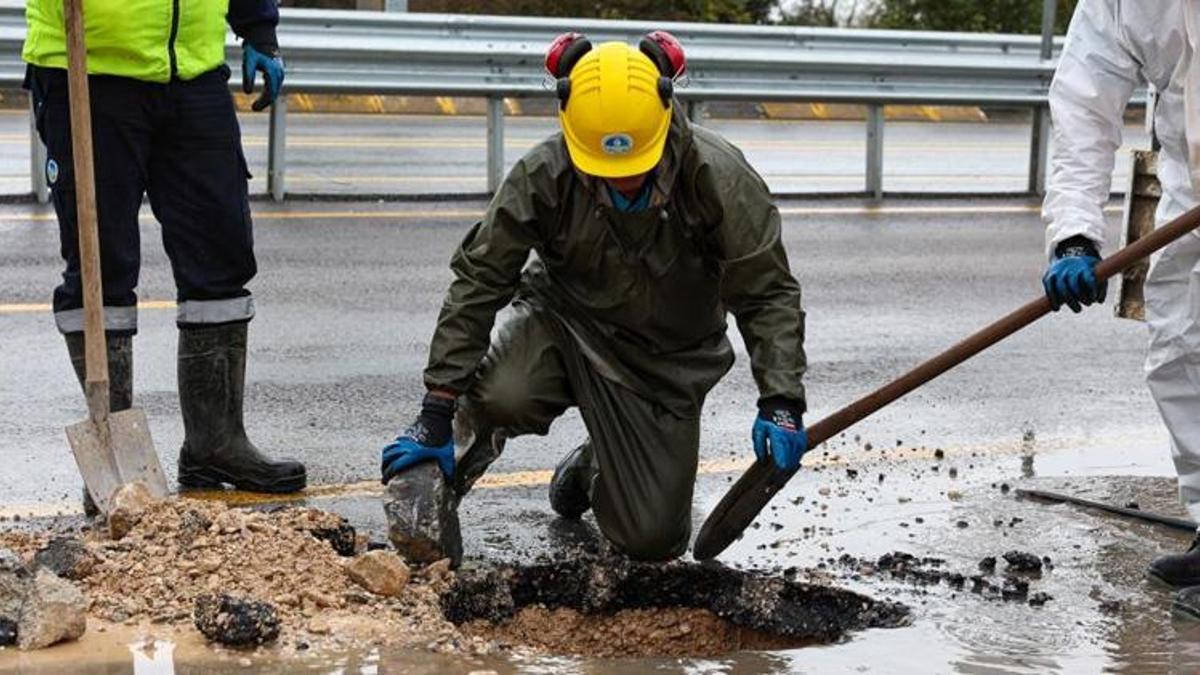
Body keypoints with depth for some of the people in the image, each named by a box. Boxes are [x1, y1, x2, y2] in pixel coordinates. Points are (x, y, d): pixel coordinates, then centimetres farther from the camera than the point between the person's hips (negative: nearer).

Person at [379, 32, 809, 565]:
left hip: (666, 359, 1)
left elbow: (767, 294, -16)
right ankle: (442, 479, 3)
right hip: (564, 322, -1)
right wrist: (437, 412, -21)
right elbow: (477, 282, -18)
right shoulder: (542, 176, -23)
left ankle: (592, 469, 35)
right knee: (501, 396, -36)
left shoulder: (718, 178, -24)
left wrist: (780, 402, -27)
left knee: (653, 540, -1)